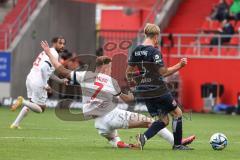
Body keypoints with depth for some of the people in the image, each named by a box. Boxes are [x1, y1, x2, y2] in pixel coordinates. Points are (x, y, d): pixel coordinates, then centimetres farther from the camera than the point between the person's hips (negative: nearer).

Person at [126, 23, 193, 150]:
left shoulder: (135, 51, 6)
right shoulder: (154, 51, -15)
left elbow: (128, 72, 10)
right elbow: (163, 72, -17)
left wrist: (133, 82, 27)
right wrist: (179, 66, -10)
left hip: (143, 91, 7)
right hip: (158, 90, -7)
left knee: (163, 120, 14)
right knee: (177, 113, 11)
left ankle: (144, 137, -9)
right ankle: (177, 145, 10)